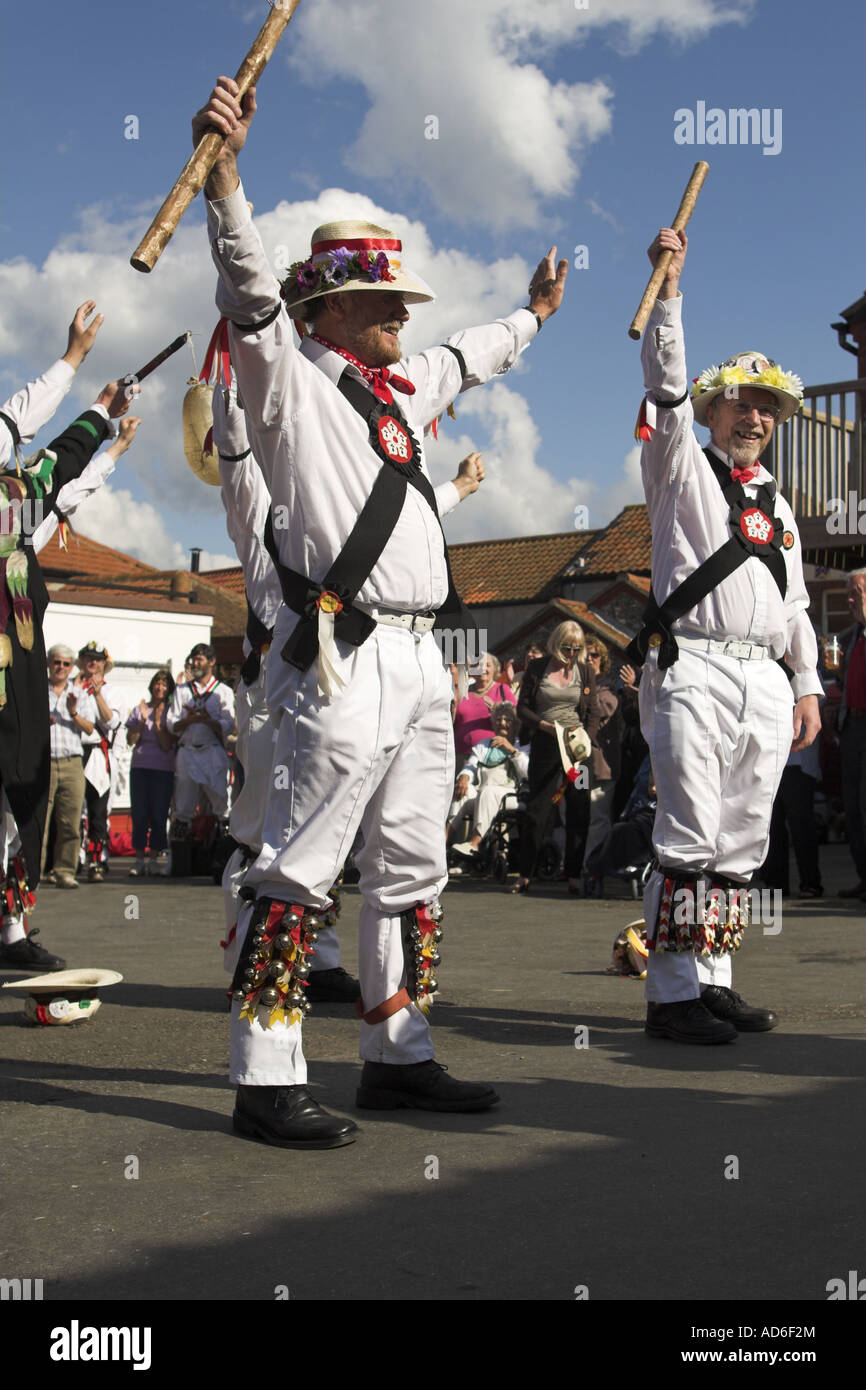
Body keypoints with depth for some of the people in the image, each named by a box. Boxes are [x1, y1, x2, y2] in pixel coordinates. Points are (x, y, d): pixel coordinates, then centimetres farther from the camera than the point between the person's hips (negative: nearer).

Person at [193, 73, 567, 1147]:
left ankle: (397, 1058, 21)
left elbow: (465, 361, 41)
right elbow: (250, 297, -17)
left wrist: (534, 312, 56)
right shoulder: (289, 379, 0)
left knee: (411, 871, 12)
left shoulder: (400, 389, 23)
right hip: (342, 661, -9)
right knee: (300, 867, -9)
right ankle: (265, 1080, -6)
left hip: (419, 664, 9)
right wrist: (224, 177, -31)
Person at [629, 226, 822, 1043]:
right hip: (695, 673, -6)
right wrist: (669, 284, -13)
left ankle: (713, 978, 11)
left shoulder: (777, 506, 25)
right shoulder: (682, 466, 9)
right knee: (689, 838, -12)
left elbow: (794, 605, 25)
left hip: (766, 683, 6)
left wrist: (808, 686, 17)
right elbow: (664, 381, -5)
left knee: (740, 843, 5)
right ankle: (672, 992, -10)